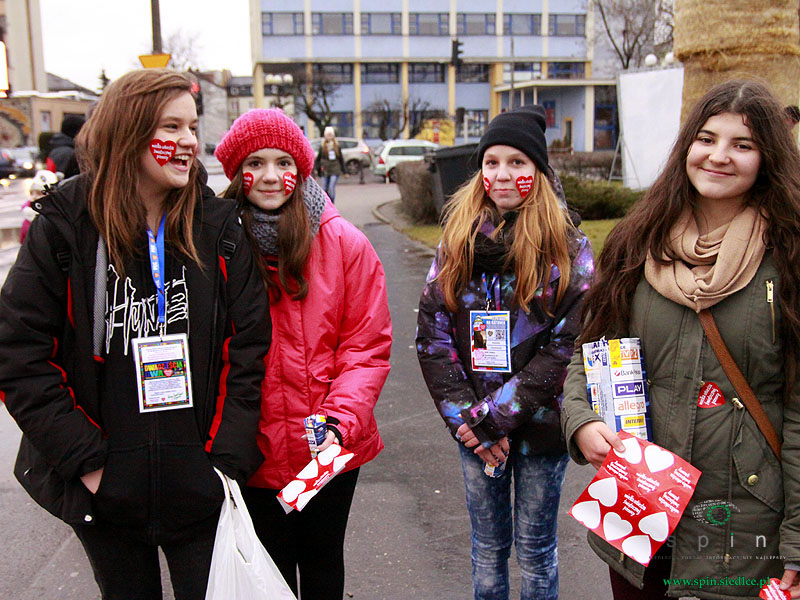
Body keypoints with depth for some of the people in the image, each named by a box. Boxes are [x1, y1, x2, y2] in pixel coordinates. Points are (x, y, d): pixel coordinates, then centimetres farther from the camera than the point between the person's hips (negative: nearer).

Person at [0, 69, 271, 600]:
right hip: (104, 492, 0)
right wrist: (86, 461, -11)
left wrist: (228, 458, -8)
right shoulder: (63, 227, -6)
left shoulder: (219, 227, -1)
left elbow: (248, 347, -2)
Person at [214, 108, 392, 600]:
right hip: (255, 449, 0)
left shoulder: (344, 243, -7)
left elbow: (367, 346, -7)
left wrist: (341, 420, -20)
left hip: (332, 448, 0)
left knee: (324, 561, 21)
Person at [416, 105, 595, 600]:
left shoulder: (568, 249, -7)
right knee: (488, 547, 17)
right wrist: (466, 420, -10)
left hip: (540, 427, -2)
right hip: (474, 429, 3)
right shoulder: (458, 243, 2)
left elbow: (567, 345, -14)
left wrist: (494, 415, -17)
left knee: (536, 550, 13)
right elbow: (432, 336, -1)